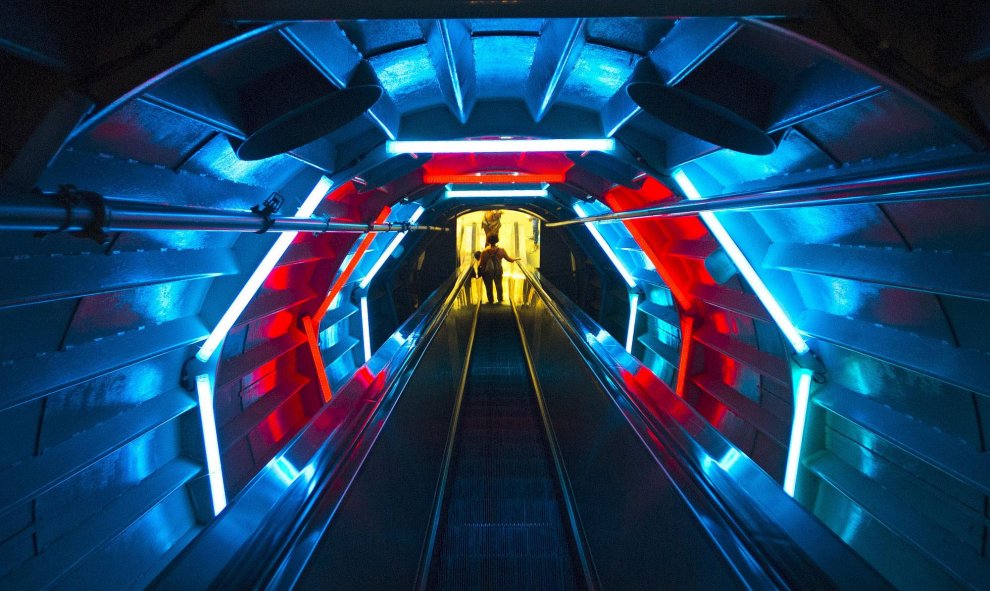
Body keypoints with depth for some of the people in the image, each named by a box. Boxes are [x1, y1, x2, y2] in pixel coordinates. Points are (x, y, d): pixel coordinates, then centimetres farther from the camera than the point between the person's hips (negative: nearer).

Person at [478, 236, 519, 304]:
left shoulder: (484, 251, -23)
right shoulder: (501, 250, -17)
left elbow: (481, 264, -17)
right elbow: (509, 259, -5)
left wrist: (478, 262, 7)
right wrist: (515, 259, 16)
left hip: (487, 272, -2)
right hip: (498, 271, 2)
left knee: (488, 286, 18)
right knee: (498, 285, 24)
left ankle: (490, 300, 31)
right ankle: (500, 300, 38)